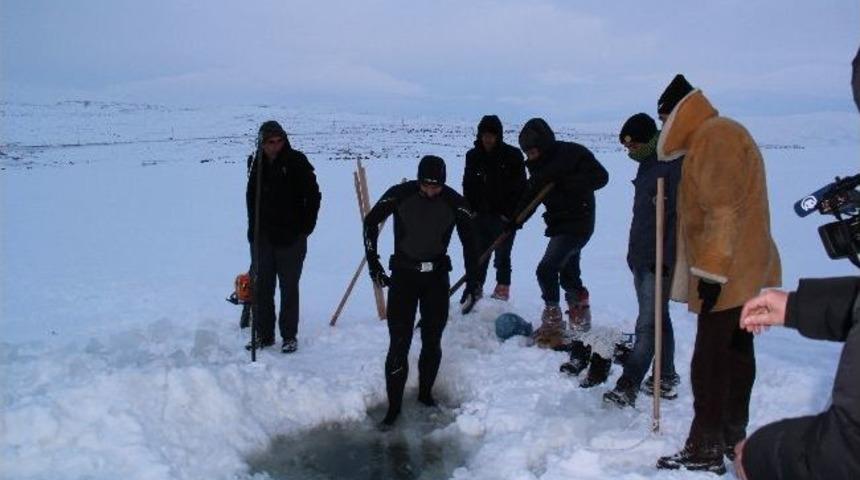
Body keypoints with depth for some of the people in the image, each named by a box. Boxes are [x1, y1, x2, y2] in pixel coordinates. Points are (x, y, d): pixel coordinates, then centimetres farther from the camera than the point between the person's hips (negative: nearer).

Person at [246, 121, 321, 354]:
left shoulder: (297, 162, -7)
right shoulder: (257, 164, 6)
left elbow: (313, 196, -4)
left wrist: (305, 227, -6)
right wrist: (253, 228, 10)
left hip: (290, 238, -4)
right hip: (262, 236, 4)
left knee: (289, 287, 4)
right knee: (261, 287, 9)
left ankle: (289, 336, 14)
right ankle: (264, 334, 21)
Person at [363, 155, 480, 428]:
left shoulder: (455, 203, -10)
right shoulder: (399, 195, -14)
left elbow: (469, 240, 3)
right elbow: (371, 222, 0)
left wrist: (472, 280, 3)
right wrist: (373, 264, -3)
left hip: (437, 275, 2)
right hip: (403, 274, -2)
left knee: (432, 341, 8)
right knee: (399, 342, -6)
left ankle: (425, 394, 28)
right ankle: (394, 406, 5)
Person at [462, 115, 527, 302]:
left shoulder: (512, 155, -4)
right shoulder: (473, 156, 6)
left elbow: (520, 186, -4)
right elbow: (467, 186, 11)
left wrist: (511, 212, -10)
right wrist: (471, 210, 1)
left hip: (504, 216, -3)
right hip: (480, 214, 3)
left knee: (502, 255, 3)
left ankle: (503, 287, 17)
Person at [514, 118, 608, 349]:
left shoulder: (572, 153, -15)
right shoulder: (539, 165, 7)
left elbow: (600, 177, -18)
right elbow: (530, 195, 8)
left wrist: (567, 183, -28)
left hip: (577, 223, -8)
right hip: (559, 225, 8)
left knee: (546, 269, -17)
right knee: (568, 275, 19)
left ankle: (552, 326, -6)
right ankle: (581, 321, 38)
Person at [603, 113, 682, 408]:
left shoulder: (673, 165, -13)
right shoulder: (647, 165, 16)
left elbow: (678, 216, -19)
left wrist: (666, 259, -22)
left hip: (659, 261, -9)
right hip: (641, 258, 10)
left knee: (648, 324, -7)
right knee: (658, 319, 15)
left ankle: (627, 387, -7)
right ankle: (666, 378, 25)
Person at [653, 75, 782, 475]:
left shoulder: (714, 136, -14)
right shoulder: (714, 137, 20)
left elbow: (723, 210, -23)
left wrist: (711, 271, -23)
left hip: (727, 276, -11)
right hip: (745, 274, 11)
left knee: (709, 364, -7)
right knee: (736, 356, 16)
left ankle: (705, 452, 0)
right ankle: (732, 439, 28)